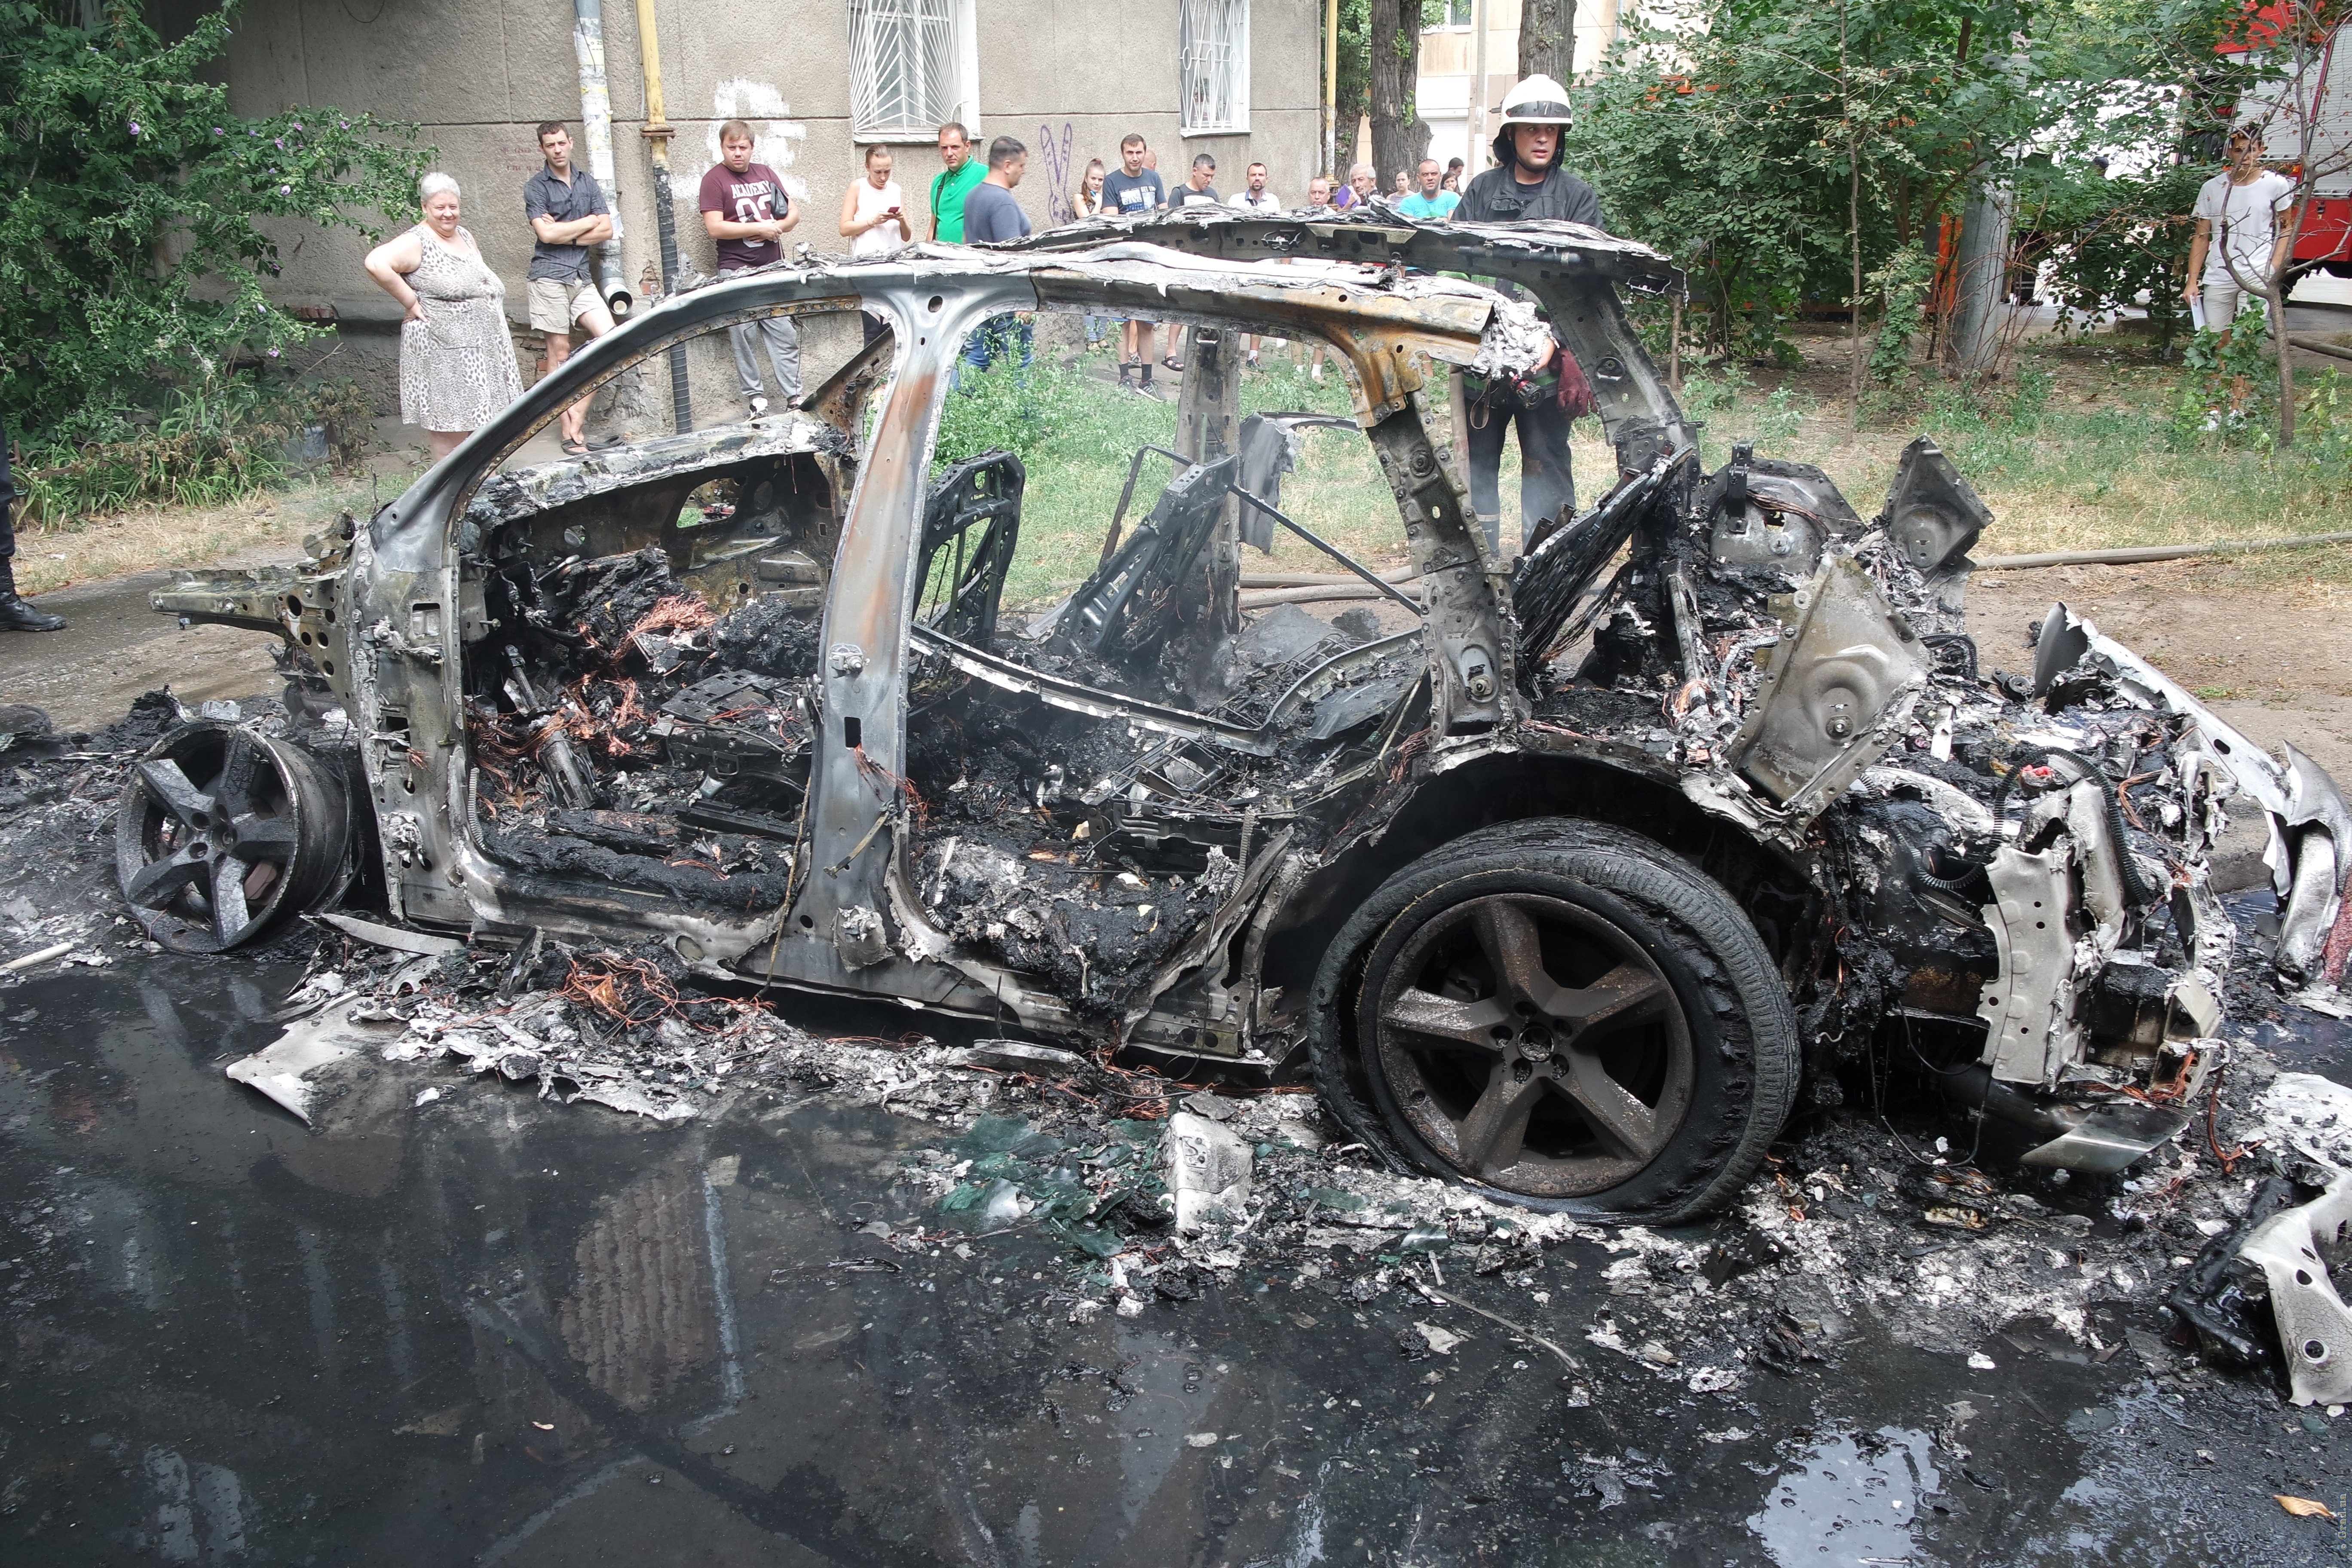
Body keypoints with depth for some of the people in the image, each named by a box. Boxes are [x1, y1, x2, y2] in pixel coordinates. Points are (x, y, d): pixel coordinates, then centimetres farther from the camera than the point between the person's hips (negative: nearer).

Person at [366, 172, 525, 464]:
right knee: (449, 419, -6)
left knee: (480, 415, 11)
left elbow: (483, 280, 32)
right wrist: (410, 302, -19)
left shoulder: (464, 236, 15)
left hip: (481, 346, 8)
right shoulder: (416, 242, -10)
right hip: (442, 347, -8)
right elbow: (377, 264, -25)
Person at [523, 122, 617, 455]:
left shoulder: (587, 182, 14)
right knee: (560, 352, -2)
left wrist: (566, 236, -6)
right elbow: (547, 234, -12)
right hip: (549, 276, -4)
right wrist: (589, 221, -1)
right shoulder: (536, 187, 1)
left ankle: (577, 419, -3)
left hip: (581, 277, 5)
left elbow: (606, 231, 5)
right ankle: (570, 433, 1)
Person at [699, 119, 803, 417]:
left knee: (786, 334, 2)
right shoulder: (715, 178, -2)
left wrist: (779, 226, -4)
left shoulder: (766, 174, 16)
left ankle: (794, 396, 6)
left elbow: (794, 214, 19)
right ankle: (755, 397, 4)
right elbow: (715, 228, -12)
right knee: (744, 336, -4)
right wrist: (760, 228, -11)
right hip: (736, 271, -4)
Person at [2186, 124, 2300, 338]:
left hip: (2258, 276, -2)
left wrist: (2274, 268, -4)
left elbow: (2286, 229, 9)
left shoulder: (2277, 185, 2)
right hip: (2218, 277, 2)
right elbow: (2201, 238, 9)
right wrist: (2192, 282, 4)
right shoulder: (2211, 188, 6)